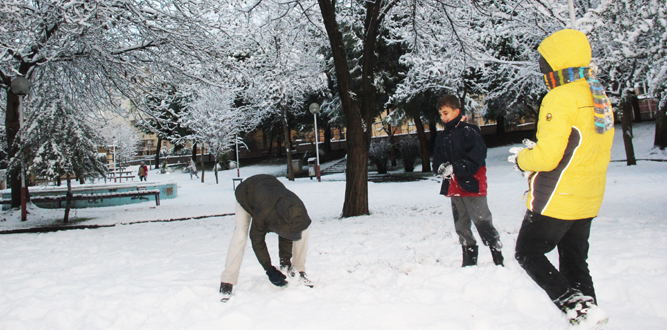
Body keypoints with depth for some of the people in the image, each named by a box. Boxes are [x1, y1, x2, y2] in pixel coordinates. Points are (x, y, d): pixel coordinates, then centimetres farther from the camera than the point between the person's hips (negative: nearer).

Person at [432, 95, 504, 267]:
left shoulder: (469, 131, -8)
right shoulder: (442, 137, 12)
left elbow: (477, 158, -16)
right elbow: (437, 161, 13)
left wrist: (454, 168, -21)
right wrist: (441, 168, -10)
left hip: (472, 185, -7)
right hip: (454, 188, 7)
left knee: (483, 224, -6)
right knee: (461, 227, 12)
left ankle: (499, 260, 3)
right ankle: (469, 261, 22)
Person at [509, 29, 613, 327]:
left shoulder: (560, 98, -18)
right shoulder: (601, 100, 10)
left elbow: (546, 156, -24)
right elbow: (589, 152, 15)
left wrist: (522, 158, -3)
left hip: (556, 201, -8)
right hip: (587, 202, 8)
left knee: (528, 253, 6)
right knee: (574, 261, 17)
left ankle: (575, 305, -6)